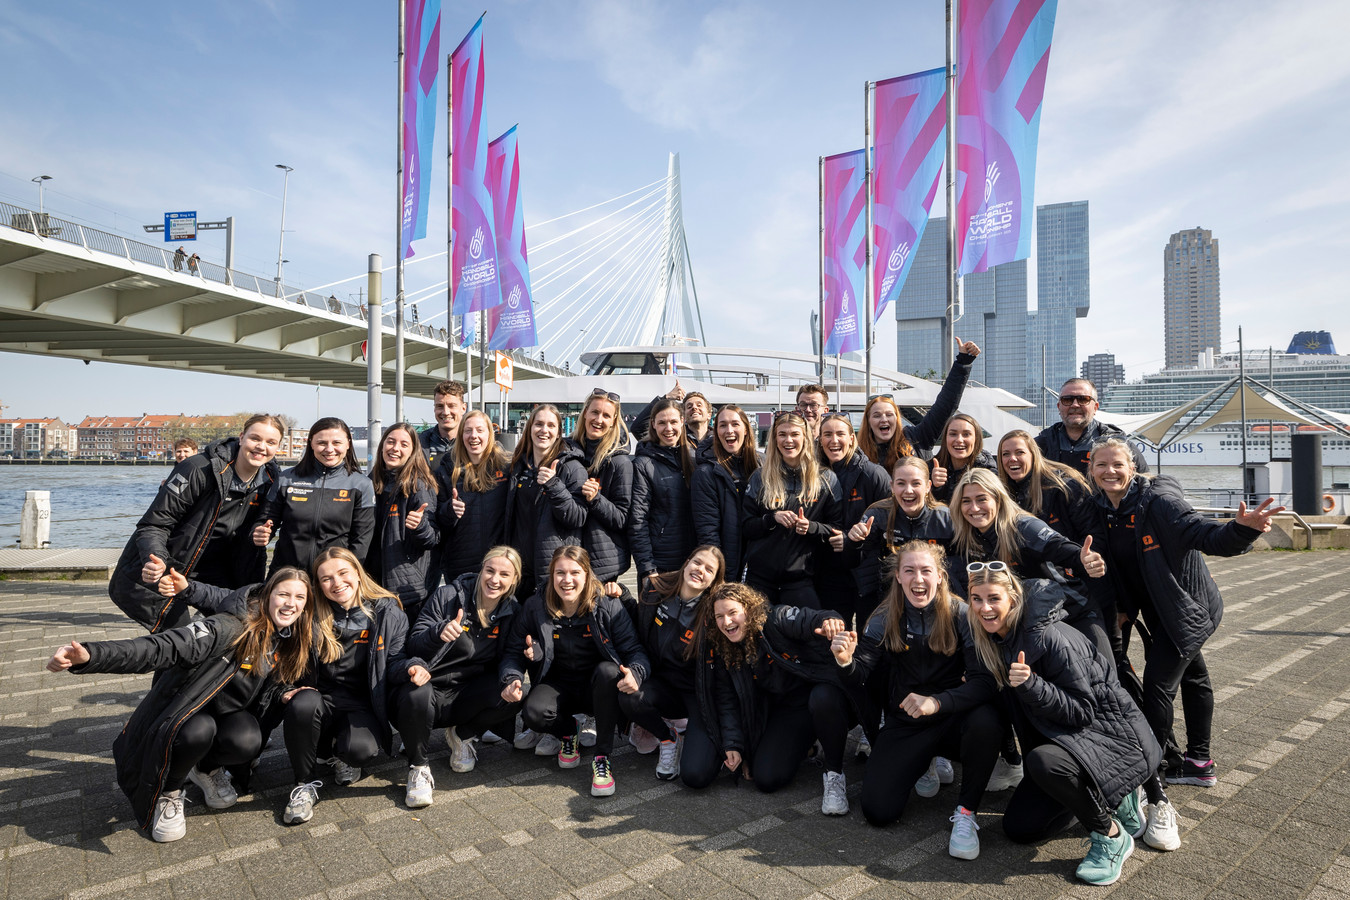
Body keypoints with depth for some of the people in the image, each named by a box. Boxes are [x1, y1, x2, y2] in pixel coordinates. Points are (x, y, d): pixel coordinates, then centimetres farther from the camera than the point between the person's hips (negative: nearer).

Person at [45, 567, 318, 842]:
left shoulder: (290, 643, -5)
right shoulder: (232, 628, -26)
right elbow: (163, 648, -37)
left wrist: (297, 690, -4)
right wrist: (91, 655, -49)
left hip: (231, 714, 4)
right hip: (189, 710, -4)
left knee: (247, 742, -31)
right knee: (197, 730, -38)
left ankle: (208, 769, 7)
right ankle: (168, 793, -5)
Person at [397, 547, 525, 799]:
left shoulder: (513, 612, 0)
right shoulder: (448, 596, -8)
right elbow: (413, 644, -11)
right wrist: (439, 632, -33)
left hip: (467, 697, 3)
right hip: (431, 687, -2)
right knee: (415, 695, -36)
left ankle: (464, 735, 7)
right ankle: (417, 767, -8)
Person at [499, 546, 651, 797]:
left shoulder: (609, 606, -12)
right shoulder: (535, 608, -7)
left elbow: (634, 649, -14)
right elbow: (514, 651, -1)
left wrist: (636, 673, -38)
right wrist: (511, 679, -23)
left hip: (596, 688, -1)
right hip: (559, 686, 1)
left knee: (608, 670, -35)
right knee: (534, 714, -31)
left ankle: (602, 757, -19)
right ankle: (567, 731, 9)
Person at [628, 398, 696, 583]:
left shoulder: (694, 458, 9)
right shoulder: (643, 465, -4)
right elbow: (637, 520, -8)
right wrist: (646, 569, -14)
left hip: (693, 560, 4)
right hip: (658, 564, -4)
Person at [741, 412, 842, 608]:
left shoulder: (826, 480, 4)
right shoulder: (760, 477, 5)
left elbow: (837, 528, 5)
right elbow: (745, 527, 4)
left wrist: (811, 527, -15)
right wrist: (773, 518, -14)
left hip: (801, 578, -1)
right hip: (759, 575, 1)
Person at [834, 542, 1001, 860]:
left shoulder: (961, 615, -13)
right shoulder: (885, 619, -4)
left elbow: (982, 681, -21)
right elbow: (862, 672, -8)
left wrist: (937, 702, -37)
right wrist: (847, 662, -32)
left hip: (952, 720, -2)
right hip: (903, 724, 2)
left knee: (986, 721, -36)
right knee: (878, 812, -10)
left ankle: (966, 814, -12)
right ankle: (924, 763, 23)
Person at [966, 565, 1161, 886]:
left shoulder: (1048, 637, -27)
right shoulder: (991, 641, -4)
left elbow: (1083, 712, -25)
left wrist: (1030, 685, -37)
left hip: (1110, 732, -8)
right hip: (1059, 736, 8)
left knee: (1044, 761, -38)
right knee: (1018, 827, 4)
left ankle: (1111, 836, -10)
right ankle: (1110, 796, 21)